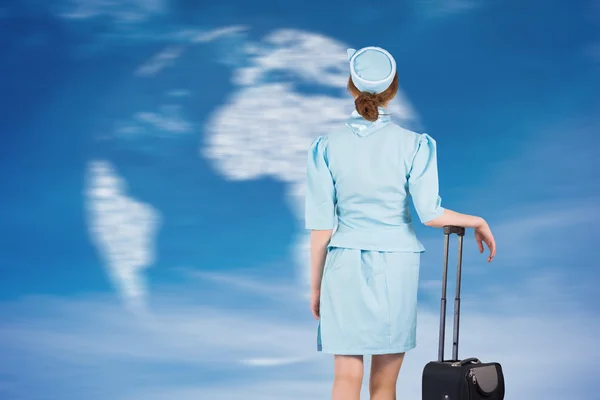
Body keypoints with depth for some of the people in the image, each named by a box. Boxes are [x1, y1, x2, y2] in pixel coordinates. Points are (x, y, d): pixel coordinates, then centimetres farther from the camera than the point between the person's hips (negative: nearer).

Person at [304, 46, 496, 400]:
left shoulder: (327, 147, -3)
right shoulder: (413, 144, -5)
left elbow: (322, 225, -2)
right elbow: (430, 214, -10)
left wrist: (315, 285, 6)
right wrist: (477, 221, 8)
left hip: (345, 267, 0)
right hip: (396, 265, 0)